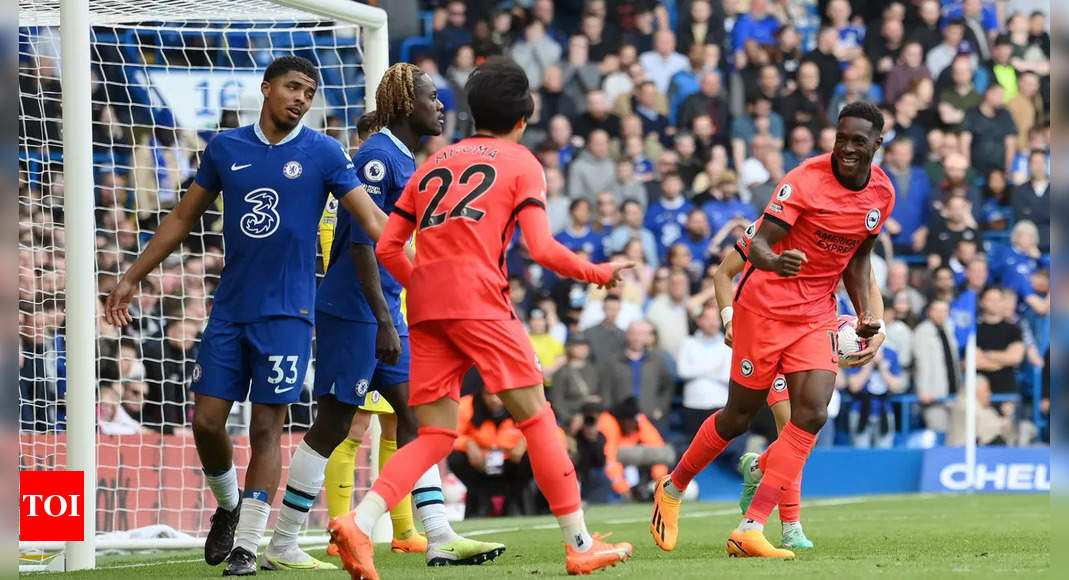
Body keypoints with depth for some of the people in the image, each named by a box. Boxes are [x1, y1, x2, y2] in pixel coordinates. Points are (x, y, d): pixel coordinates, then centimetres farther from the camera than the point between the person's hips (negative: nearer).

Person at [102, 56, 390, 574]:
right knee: (206, 420, 0)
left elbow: (373, 220, -4)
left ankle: (246, 546, 2)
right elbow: (183, 217, 16)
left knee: (266, 428, -4)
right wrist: (133, 278, 16)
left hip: (286, 312, -3)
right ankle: (228, 506, 27)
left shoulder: (323, 153, -1)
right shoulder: (226, 149, 7)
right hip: (229, 310, 3)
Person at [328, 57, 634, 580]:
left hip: (425, 304, 5)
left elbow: (387, 247, 16)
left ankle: (358, 522, -16)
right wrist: (598, 273, 12)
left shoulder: (434, 163, 23)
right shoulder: (520, 162, 9)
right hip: (479, 301, -5)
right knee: (535, 417, 2)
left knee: (435, 435, 5)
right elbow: (541, 248, -2)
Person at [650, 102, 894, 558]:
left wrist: (865, 317, 9)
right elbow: (759, 243, -24)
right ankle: (672, 490, 29)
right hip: (765, 304, -5)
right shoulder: (805, 180, -18)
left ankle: (751, 530, -15)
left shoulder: (882, 193, 2)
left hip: (818, 315, 5)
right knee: (739, 416, 3)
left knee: (811, 415, -14)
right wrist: (774, 261, -46)